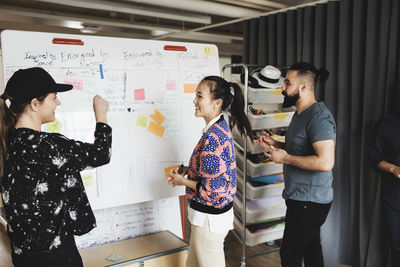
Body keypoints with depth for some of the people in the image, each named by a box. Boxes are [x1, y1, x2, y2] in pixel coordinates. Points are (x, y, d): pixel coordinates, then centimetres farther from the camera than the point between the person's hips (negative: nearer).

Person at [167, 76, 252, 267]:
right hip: (207, 214, 10)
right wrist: (187, 170, 5)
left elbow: (212, 189, -27)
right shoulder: (220, 127, 4)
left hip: (210, 217, -10)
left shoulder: (213, 137, -27)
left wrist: (182, 181, -12)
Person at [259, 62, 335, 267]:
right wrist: (275, 145, 7)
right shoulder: (301, 113, 12)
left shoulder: (319, 117, -22)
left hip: (309, 201, -10)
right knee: (311, 248, 22)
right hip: (302, 197, 10)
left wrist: (285, 158, -22)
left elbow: (325, 162, -31)